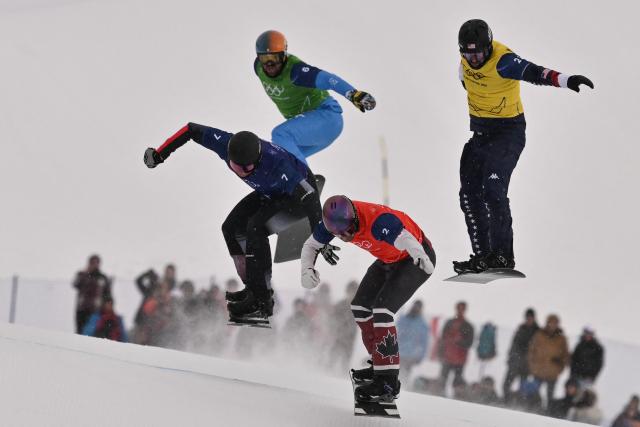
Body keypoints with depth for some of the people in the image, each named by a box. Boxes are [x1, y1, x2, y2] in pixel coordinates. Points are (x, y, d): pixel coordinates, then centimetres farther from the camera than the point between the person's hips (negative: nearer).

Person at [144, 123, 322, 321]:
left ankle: (262, 300, -24)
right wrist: (159, 154, -11)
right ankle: (252, 289, 4)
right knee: (232, 227, -3)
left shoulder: (275, 165, -42)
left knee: (256, 226, -26)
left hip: (301, 189, -7)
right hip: (269, 192, 7)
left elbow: (308, 196, -41)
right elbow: (192, 130, -12)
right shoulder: (226, 144, -26)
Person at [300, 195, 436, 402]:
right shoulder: (334, 219, -17)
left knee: (381, 310, -21)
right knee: (360, 307, 11)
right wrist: (306, 270, -21)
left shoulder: (378, 221, -39)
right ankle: (380, 364, 29)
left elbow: (408, 241, -52)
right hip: (388, 260, 9)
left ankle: (388, 382, -20)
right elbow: (310, 245, -1)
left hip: (415, 259, -9)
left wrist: (421, 256, -76)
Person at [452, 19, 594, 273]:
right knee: (469, 194, 5)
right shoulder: (466, 57, -4)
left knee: (493, 188, -21)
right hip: (479, 134, 8)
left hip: (508, 132, -8)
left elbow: (533, 72, -41)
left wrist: (566, 80, -58)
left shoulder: (502, 60, -25)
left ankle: (503, 254, -17)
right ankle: (482, 255, 13)